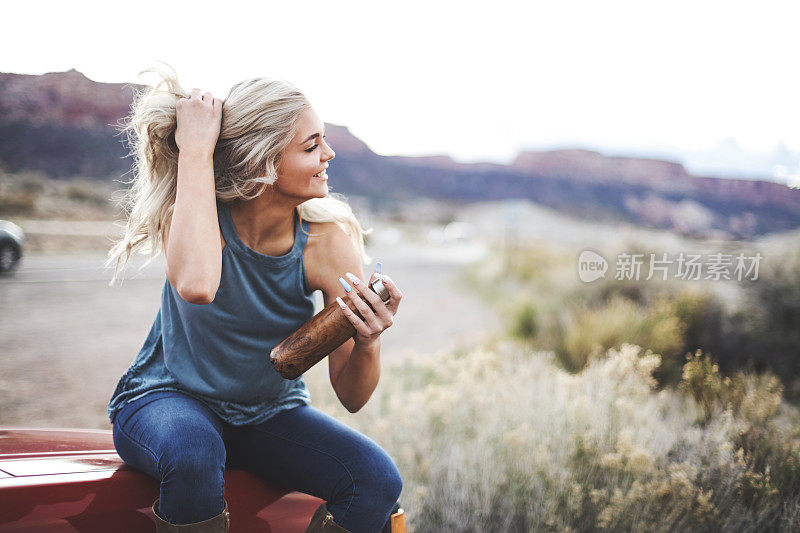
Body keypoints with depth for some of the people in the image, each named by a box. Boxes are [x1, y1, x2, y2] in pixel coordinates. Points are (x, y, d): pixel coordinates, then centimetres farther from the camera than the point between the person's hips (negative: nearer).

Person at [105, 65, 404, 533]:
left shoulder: (327, 242, -16)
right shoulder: (192, 211, -20)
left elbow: (352, 397, -11)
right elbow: (195, 283, -48)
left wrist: (367, 344, -35)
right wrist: (196, 149, -38)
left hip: (270, 414, 3)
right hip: (168, 400, -2)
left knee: (378, 481, -20)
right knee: (192, 451, -37)